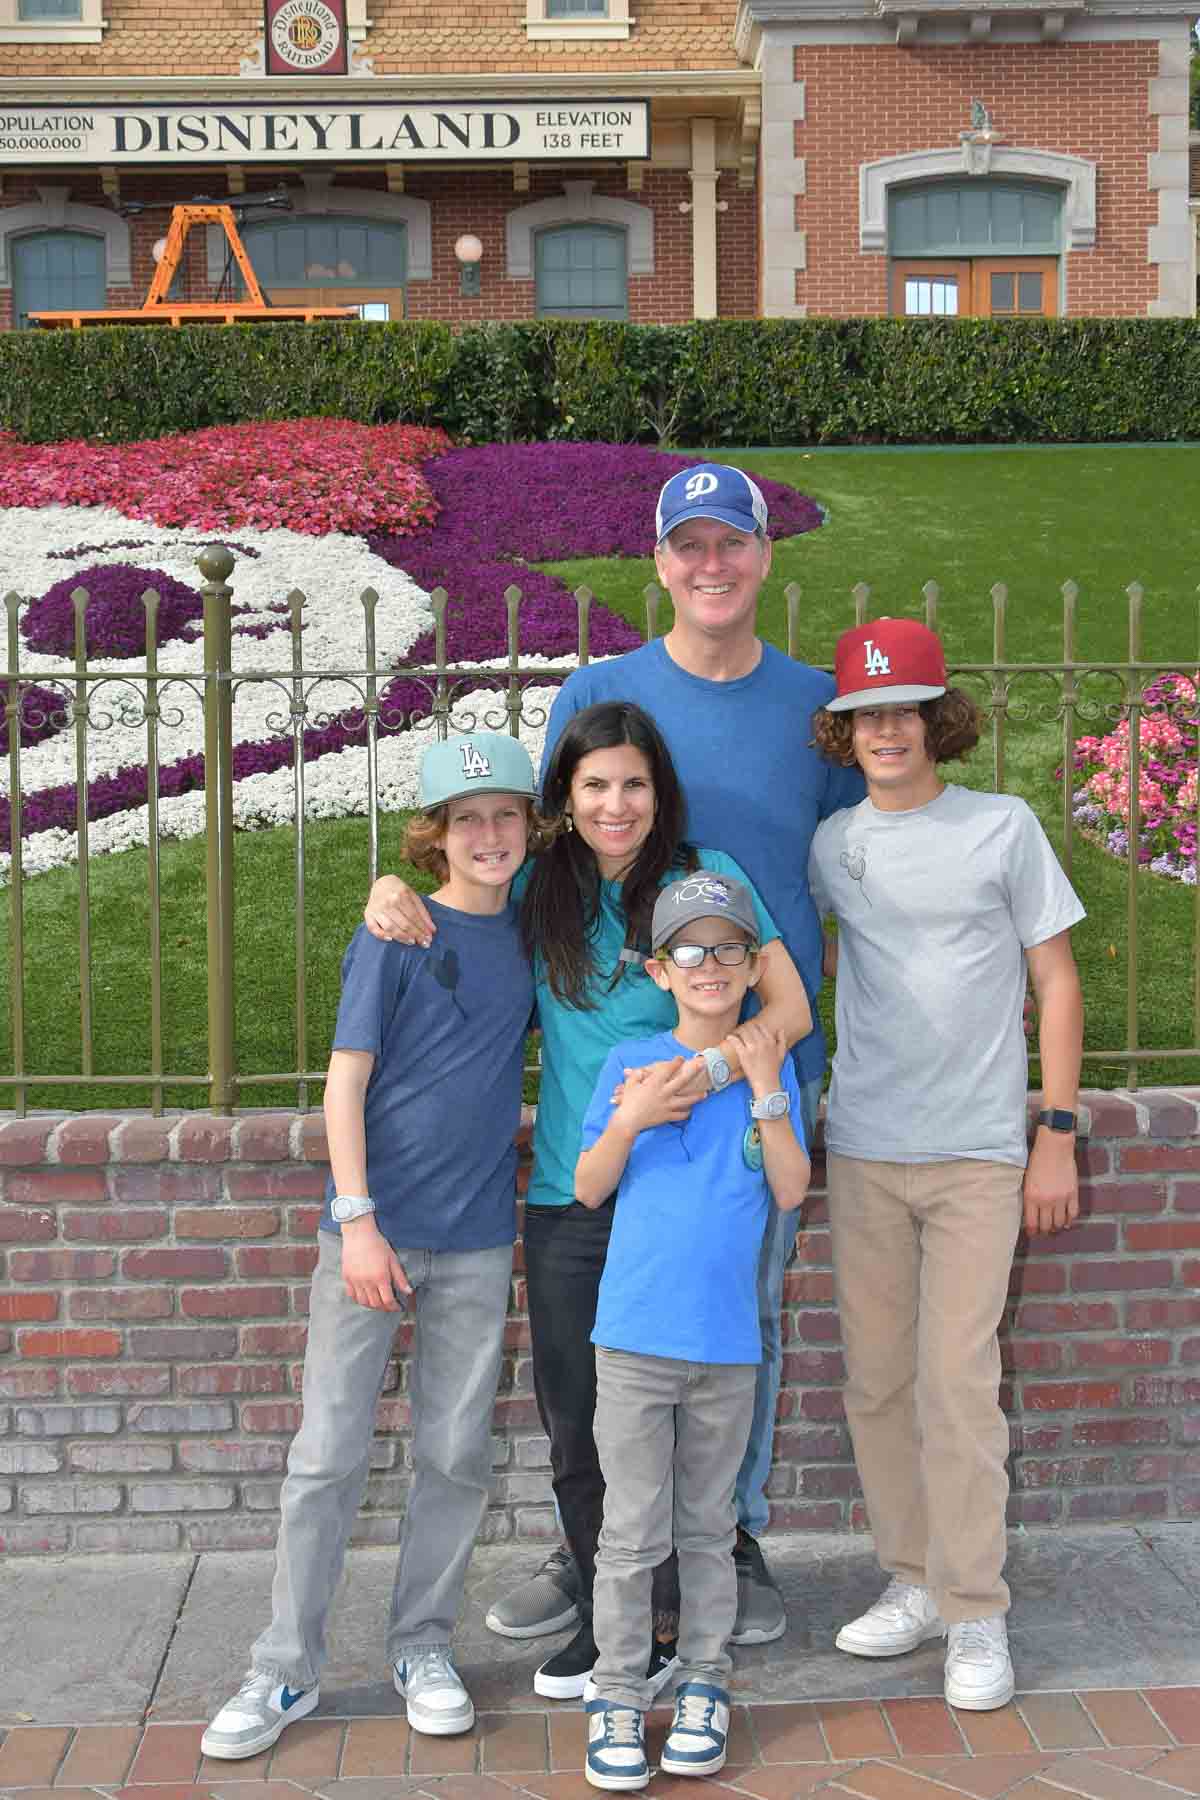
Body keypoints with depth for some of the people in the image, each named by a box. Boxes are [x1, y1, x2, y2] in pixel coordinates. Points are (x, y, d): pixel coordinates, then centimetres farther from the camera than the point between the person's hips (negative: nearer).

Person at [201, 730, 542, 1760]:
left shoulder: (529, 934, 7)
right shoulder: (396, 933, -6)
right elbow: (346, 1080, -8)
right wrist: (357, 1221, -14)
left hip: (477, 1242, 4)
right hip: (376, 1228, -4)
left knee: (457, 1456, 10)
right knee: (329, 1455, 2)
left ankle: (423, 1646, 26)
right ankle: (287, 1667, 15)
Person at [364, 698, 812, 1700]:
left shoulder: (705, 880, -3)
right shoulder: (539, 893, 8)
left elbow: (791, 1007, -6)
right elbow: (446, 905, 23)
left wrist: (715, 1064, -24)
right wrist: (393, 892, 0)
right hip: (567, 1200, 4)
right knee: (575, 1426, 11)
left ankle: (665, 1627, 20)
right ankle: (602, 1617, 29)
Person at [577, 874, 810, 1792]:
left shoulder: (770, 1064, 5)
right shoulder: (631, 1063, 1)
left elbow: (791, 1191, -3)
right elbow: (588, 1190, 2)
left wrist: (766, 1091, -11)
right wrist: (629, 1119, -15)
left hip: (728, 1338, 1)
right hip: (636, 1334, -1)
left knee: (707, 1527, 14)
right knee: (633, 1532, 3)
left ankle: (704, 1686, 27)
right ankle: (617, 1696, 16)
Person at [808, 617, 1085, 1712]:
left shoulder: (1002, 828, -1)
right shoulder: (832, 846, 7)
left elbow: (1057, 981, 1)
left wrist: (1058, 1134, -3)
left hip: (976, 1153, -3)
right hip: (861, 1150, 4)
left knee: (957, 1382, -6)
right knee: (877, 1382, 8)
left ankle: (975, 1614, 6)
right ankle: (913, 1582, 23)